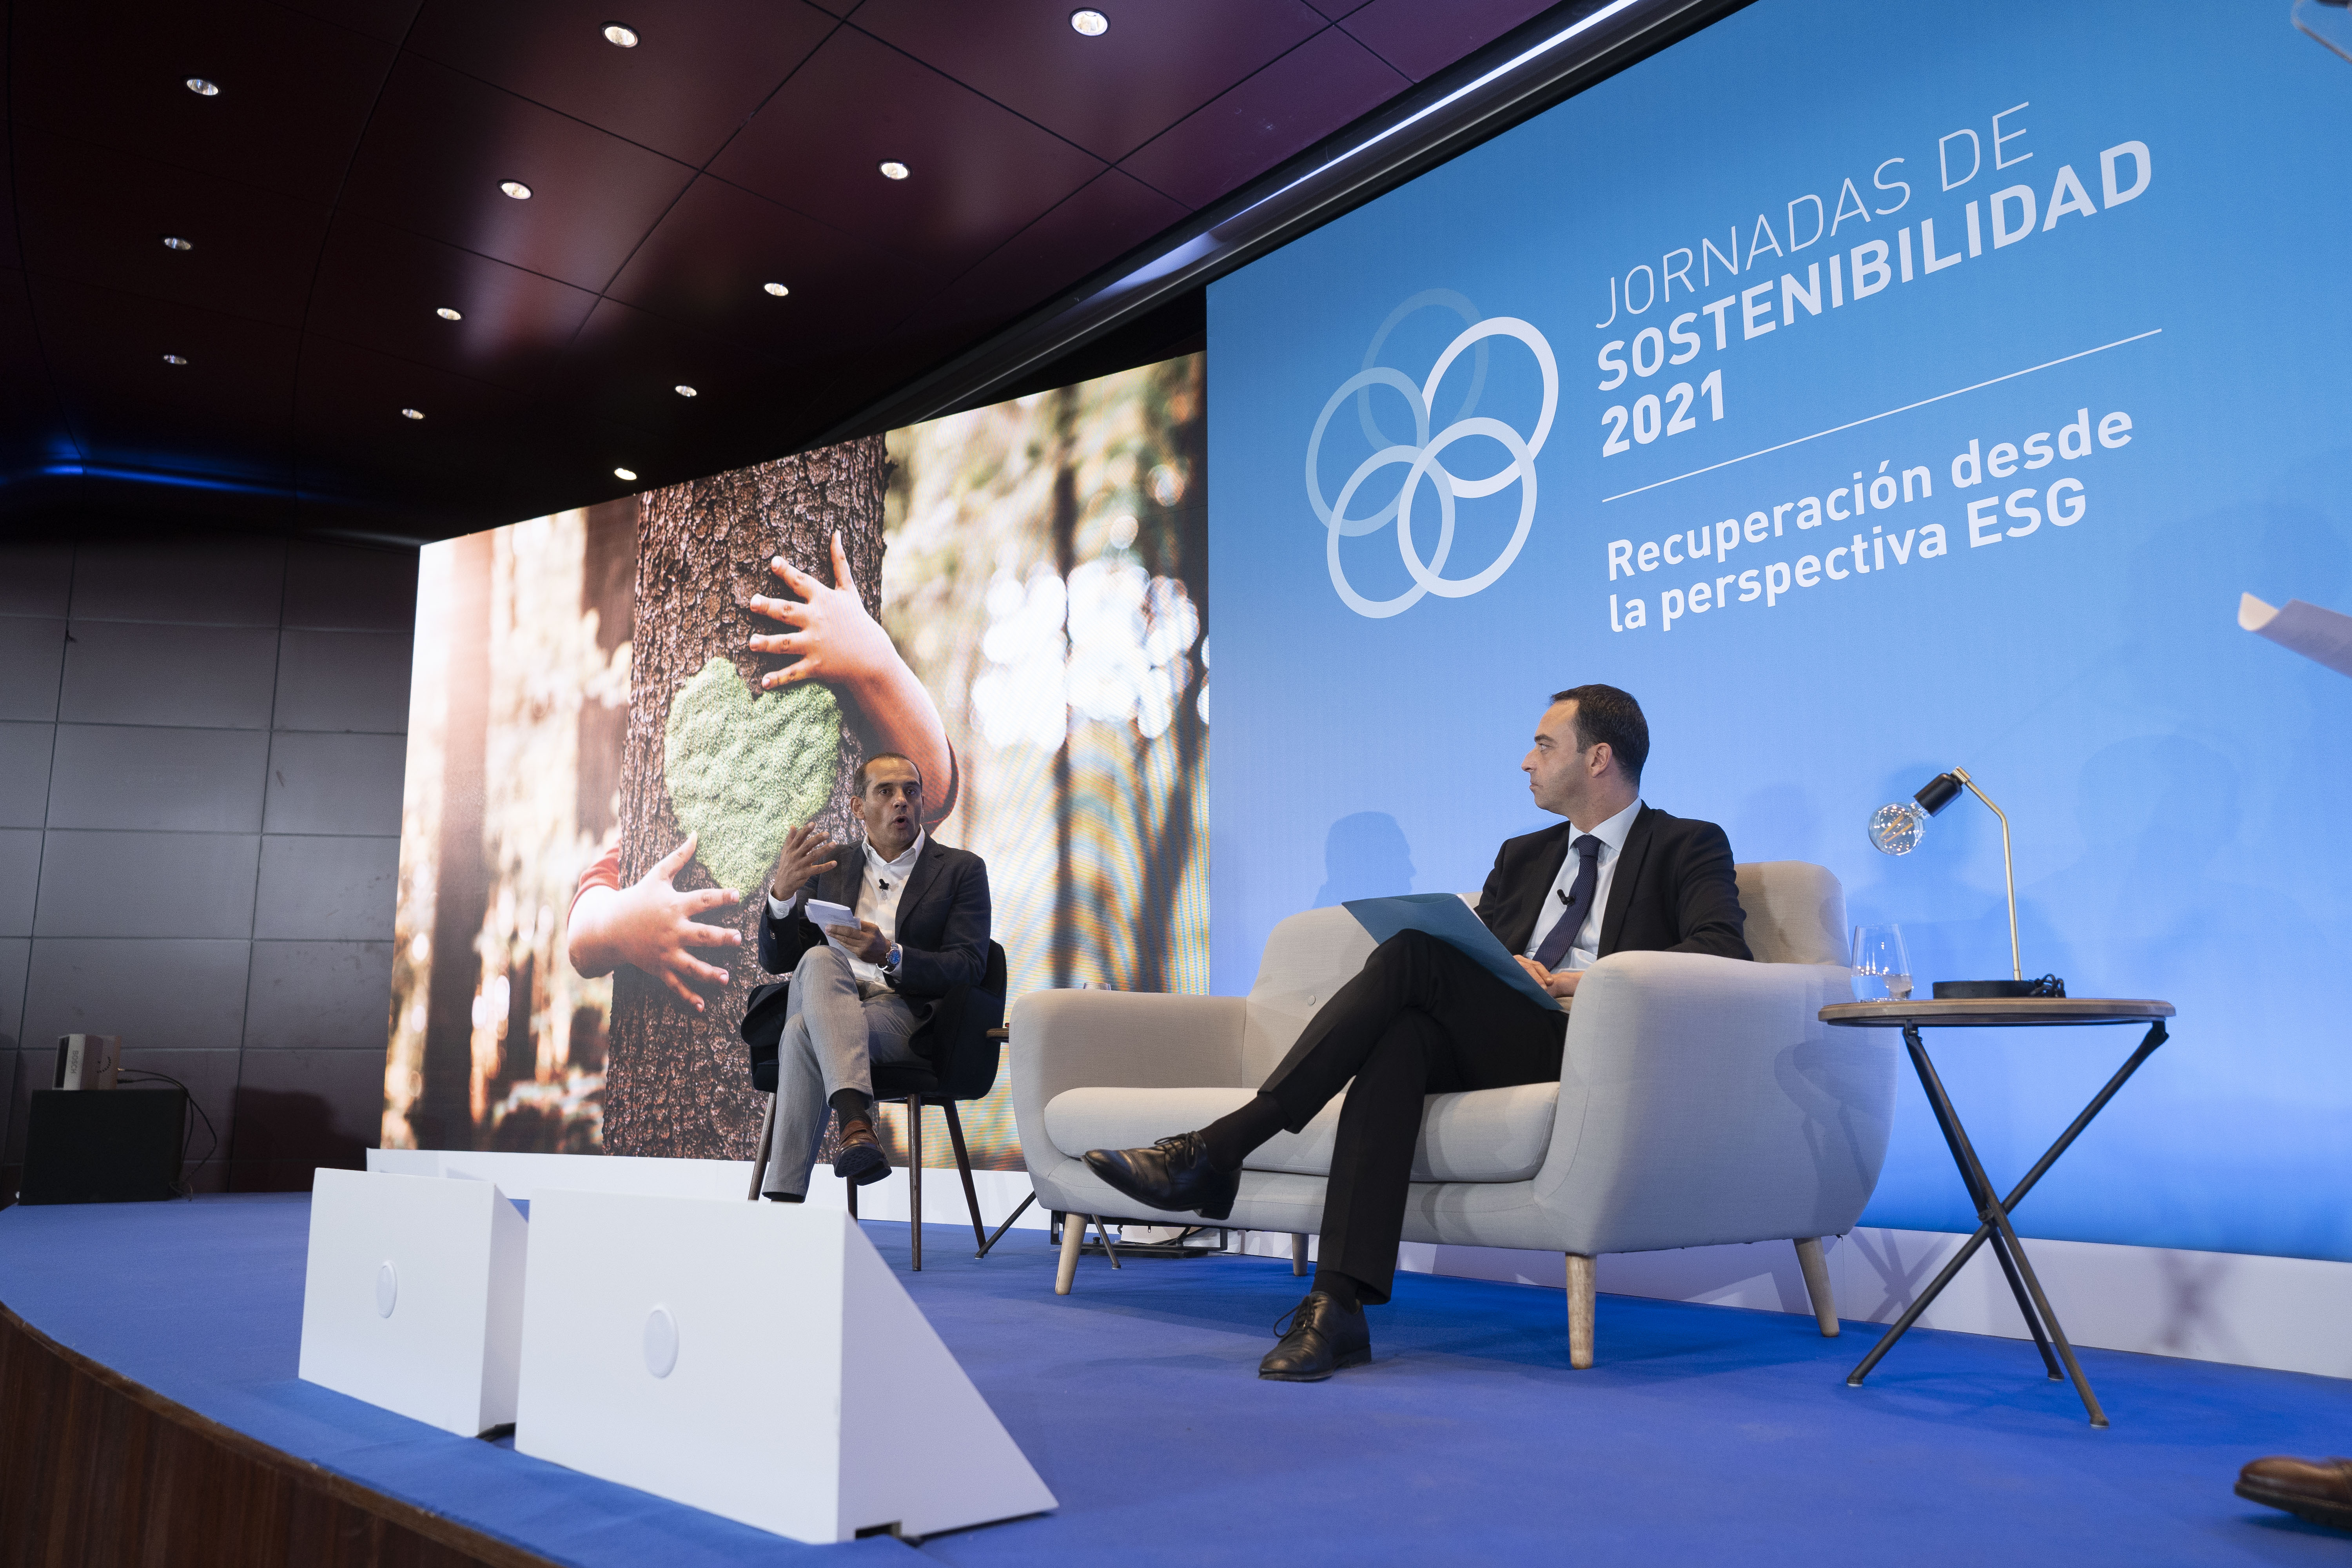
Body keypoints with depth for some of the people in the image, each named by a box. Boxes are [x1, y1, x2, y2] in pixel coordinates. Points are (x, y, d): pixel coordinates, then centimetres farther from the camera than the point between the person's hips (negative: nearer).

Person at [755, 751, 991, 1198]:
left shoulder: (962, 870, 12)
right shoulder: (830, 869, 22)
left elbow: (968, 967, -1)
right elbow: (776, 960, 13)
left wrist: (890, 956, -20)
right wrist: (782, 892, -8)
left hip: (905, 1014, -3)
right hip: (827, 1000, 3)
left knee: (803, 1032, -34)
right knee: (819, 960, -35)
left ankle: (783, 1198, -41)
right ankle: (856, 1123, -51)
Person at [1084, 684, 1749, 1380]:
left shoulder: (1690, 847, 11)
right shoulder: (1522, 855, 29)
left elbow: (1724, 951, -7)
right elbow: (1470, 956, 20)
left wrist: (1600, 982, -17)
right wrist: (1501, 967, -4)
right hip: (1485, 1048, 5)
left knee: (1410, 955, -27)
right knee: (1402, 1033, -32)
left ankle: (1214, 1151, -29)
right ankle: (1338, 1304, -39)